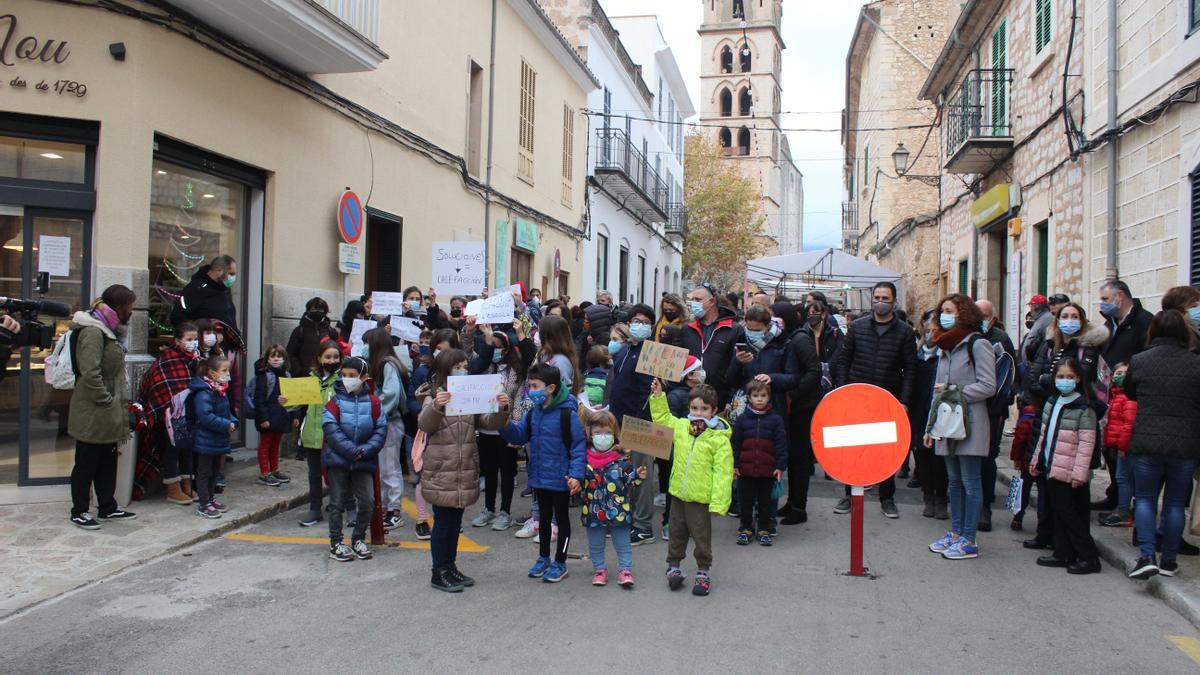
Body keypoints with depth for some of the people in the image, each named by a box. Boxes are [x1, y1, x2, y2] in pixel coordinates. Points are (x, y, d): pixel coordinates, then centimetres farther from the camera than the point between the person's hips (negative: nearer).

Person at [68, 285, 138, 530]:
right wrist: (108, 401, -18)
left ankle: (107, 507, 27)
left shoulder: (109, 329, 13)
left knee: (108, 461, 17)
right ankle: (79, 512, 14)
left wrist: (120, 402, 12)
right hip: (92, 413, -10)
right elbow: (90, 374, -25)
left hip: (108, 415, 10)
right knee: (86, 463, 3)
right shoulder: (93, 332, -18)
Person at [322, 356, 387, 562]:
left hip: (364, 461, 1)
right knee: (337, 503, 7)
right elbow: (331, 430, -12)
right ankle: (336, 543, 18)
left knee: (367, 502, 1)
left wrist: (365, 450, -15)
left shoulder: (373, 403, 1)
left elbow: (381, 430, -1)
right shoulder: (335, 402, -4)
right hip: (338, 460, -1)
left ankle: (358, 540, 20)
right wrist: (352, 450, -19)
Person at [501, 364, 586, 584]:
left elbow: (579, 446, -16)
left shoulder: (567, 413, -18)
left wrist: (576, 475, -21)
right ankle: (543, 558, 35)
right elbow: (518, 436, 3)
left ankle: (560, 563, 21)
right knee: (544, 516, 20)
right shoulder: (533, 412, 2)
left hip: (560, 479, -6)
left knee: (561, 518, 9)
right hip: (538, 477, 6)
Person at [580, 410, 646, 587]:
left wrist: (638, 476, -18)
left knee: (622, 544, 9)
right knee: (595, 545, 15)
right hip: (593, 511, 1)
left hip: (618, 511, -1)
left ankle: (625, 570, 21)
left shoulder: (622, 458, -5)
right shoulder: (585, 458, -5)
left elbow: (629, 480, 0)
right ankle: (599, 569, 32)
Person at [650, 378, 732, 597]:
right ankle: (673, 567, 34)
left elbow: (722, 473, -16)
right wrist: (658, 396, 10)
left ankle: (703, 573, 25)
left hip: (701, 498, -5)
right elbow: (661, 418, 21)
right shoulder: (680, 426, 1)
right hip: (678, 494, 5)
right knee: (676, 534, 18)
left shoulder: (719, 439, -15)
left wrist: (718, 502, -20)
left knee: (702, 537, 9)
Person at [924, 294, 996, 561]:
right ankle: (955, 532, 20)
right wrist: (931, 426, 16)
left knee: (970, 482, -3)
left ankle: (969, 540, 1)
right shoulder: (944, 347, 17)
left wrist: (955, 391, -13)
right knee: (955, 481, 13)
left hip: (970, 423, -8)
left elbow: (988, 386, -12)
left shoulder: (978, 344, -7)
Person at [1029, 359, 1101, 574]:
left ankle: (1089, 557, 3)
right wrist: (1037, 460, 19)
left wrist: (1079, 473, -20)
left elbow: (1086, 443, -16)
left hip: (1068, 470, -7)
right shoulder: (1052, 403, 12)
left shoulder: (1083, 408, -12)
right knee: (1058, 510, 11)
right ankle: (1063, 554, 20)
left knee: (1067, 511, -5)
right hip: (1052, 466, 7)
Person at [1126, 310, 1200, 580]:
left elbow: (1128, 394, 9)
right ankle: (1169, 560, 19)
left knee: (1145, 499, 10)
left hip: (1147, 442, -1)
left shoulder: (1138, 361, -5)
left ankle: (1147, 556, -4)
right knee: (1175, 503, 12)